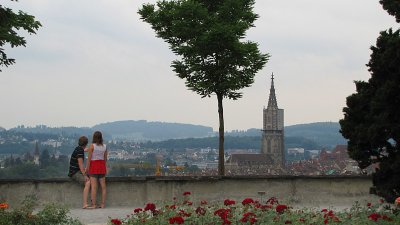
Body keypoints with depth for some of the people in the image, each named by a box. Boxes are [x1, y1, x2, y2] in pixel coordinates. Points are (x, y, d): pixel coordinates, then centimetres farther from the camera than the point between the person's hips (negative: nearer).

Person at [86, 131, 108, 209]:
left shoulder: (92, 146, -11)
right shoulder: (104, 146, 3)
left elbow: (89, 159, -11)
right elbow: (105, 158, 10)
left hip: (94, 166, -5)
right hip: (102, 166, 5)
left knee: (93, 186, -5)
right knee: (103, 186, 6)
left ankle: (93, 204, -7)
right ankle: (103, 204, 7)